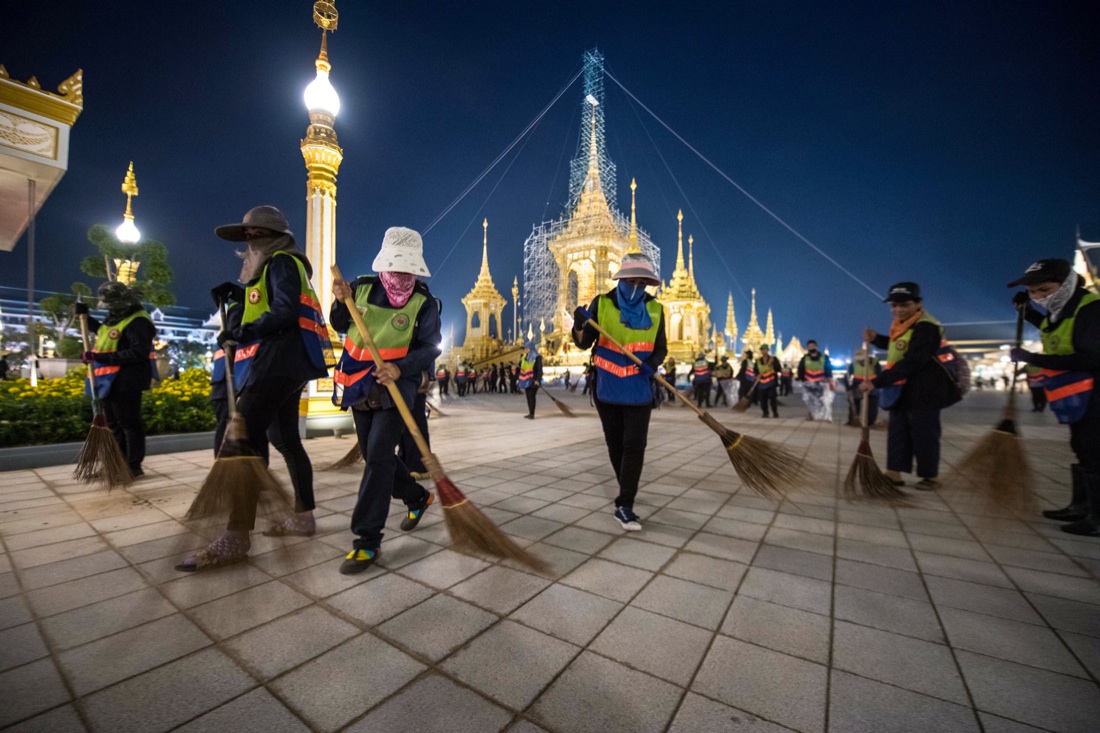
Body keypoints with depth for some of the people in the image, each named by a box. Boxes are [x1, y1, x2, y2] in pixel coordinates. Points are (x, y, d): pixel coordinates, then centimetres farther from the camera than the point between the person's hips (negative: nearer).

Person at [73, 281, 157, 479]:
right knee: (114, 424, 17)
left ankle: (134, 467, 5)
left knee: (129, 424, -3)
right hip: (109, 381, 11)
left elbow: (138, 353, -29)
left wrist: (101, 357, -28)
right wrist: (85, 317, 28)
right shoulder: (115, 318, 15)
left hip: (125, 382, -11)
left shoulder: (138, 322, -17)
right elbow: (103, 331, 39)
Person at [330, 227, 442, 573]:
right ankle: (417, 497, 37)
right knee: (375, 456, 15)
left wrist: (400, 368, -29)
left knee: (378, 457, -13)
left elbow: (430, 348, -12)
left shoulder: (424, 302, -9)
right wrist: (342, 302, -10)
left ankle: (367, 540, -3)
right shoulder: (363, 286, 0)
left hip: (396, 389, -5)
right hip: (360, 388, 5)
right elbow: (341, 327, 11)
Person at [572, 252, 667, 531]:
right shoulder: (602, 304, -4)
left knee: (634, 447, -5)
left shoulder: (654, 310, 1)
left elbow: (661, 348, 7)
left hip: (639, 392, 0)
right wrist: (579, 325, -24)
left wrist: (652, 364, -15)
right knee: (615, 445, 14)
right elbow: (584, 343, -3)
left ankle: (624, 506, 4)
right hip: (607, 391, 0)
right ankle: (627, 492, 35)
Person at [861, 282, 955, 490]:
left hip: (922, 392, -9)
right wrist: (875, 339, 3)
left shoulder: (926, 328, -22)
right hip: (901, 391, 9)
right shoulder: (901, 324, 6)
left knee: (923, 435, 3)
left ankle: (930, 477, 18)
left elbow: (910, 363, -31)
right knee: (897, 432, 11)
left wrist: (876, 382, -34)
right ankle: (894, 473, 19)